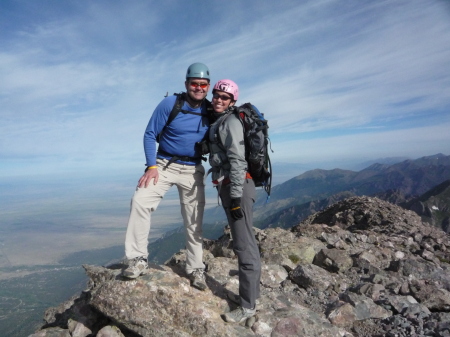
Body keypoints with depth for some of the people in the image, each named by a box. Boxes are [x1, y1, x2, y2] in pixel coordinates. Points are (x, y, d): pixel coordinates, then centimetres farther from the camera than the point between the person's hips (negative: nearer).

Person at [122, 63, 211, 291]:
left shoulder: (210, 111, 0)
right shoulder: (170, 104, -9)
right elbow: (150, 135, -7)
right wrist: (152, 166, -16)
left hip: (193, 170, 2)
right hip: (164, 165, -1)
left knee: (194, 222, 4)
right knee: (140, 200, -23)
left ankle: (196, 269, 20)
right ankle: (138, 259, -11)